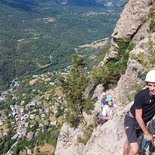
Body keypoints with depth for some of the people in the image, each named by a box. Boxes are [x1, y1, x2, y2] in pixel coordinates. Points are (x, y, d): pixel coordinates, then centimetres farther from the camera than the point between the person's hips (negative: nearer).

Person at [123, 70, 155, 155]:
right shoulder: (141, 95, -30)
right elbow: (138, 117, -22)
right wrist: (147, 134, -15)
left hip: (143, 122, 5)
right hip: (131, 120, -4)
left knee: (129, 141, 24)